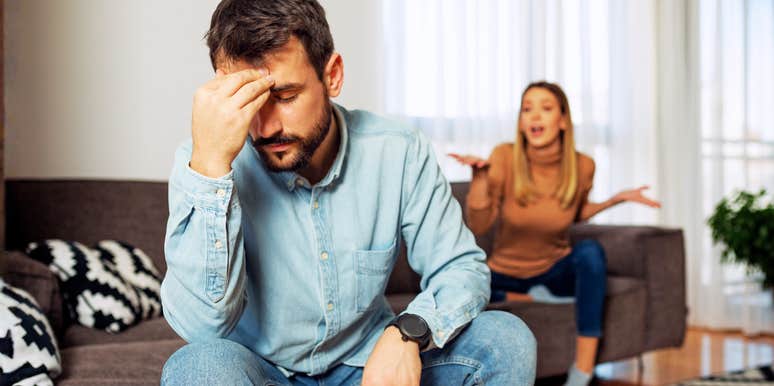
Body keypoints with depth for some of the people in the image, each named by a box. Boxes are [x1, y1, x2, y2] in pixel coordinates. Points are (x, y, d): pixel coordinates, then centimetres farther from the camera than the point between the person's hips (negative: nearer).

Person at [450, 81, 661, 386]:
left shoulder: (582, 166, -11)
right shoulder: (505, 157, -17)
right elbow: (478, 226, -18)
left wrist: (616, 200, -5)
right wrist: (480, 176, -31)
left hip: (556, 269, 1)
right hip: (507, 274, -1)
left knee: (590, 250, -34)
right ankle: (540, 298, -10)